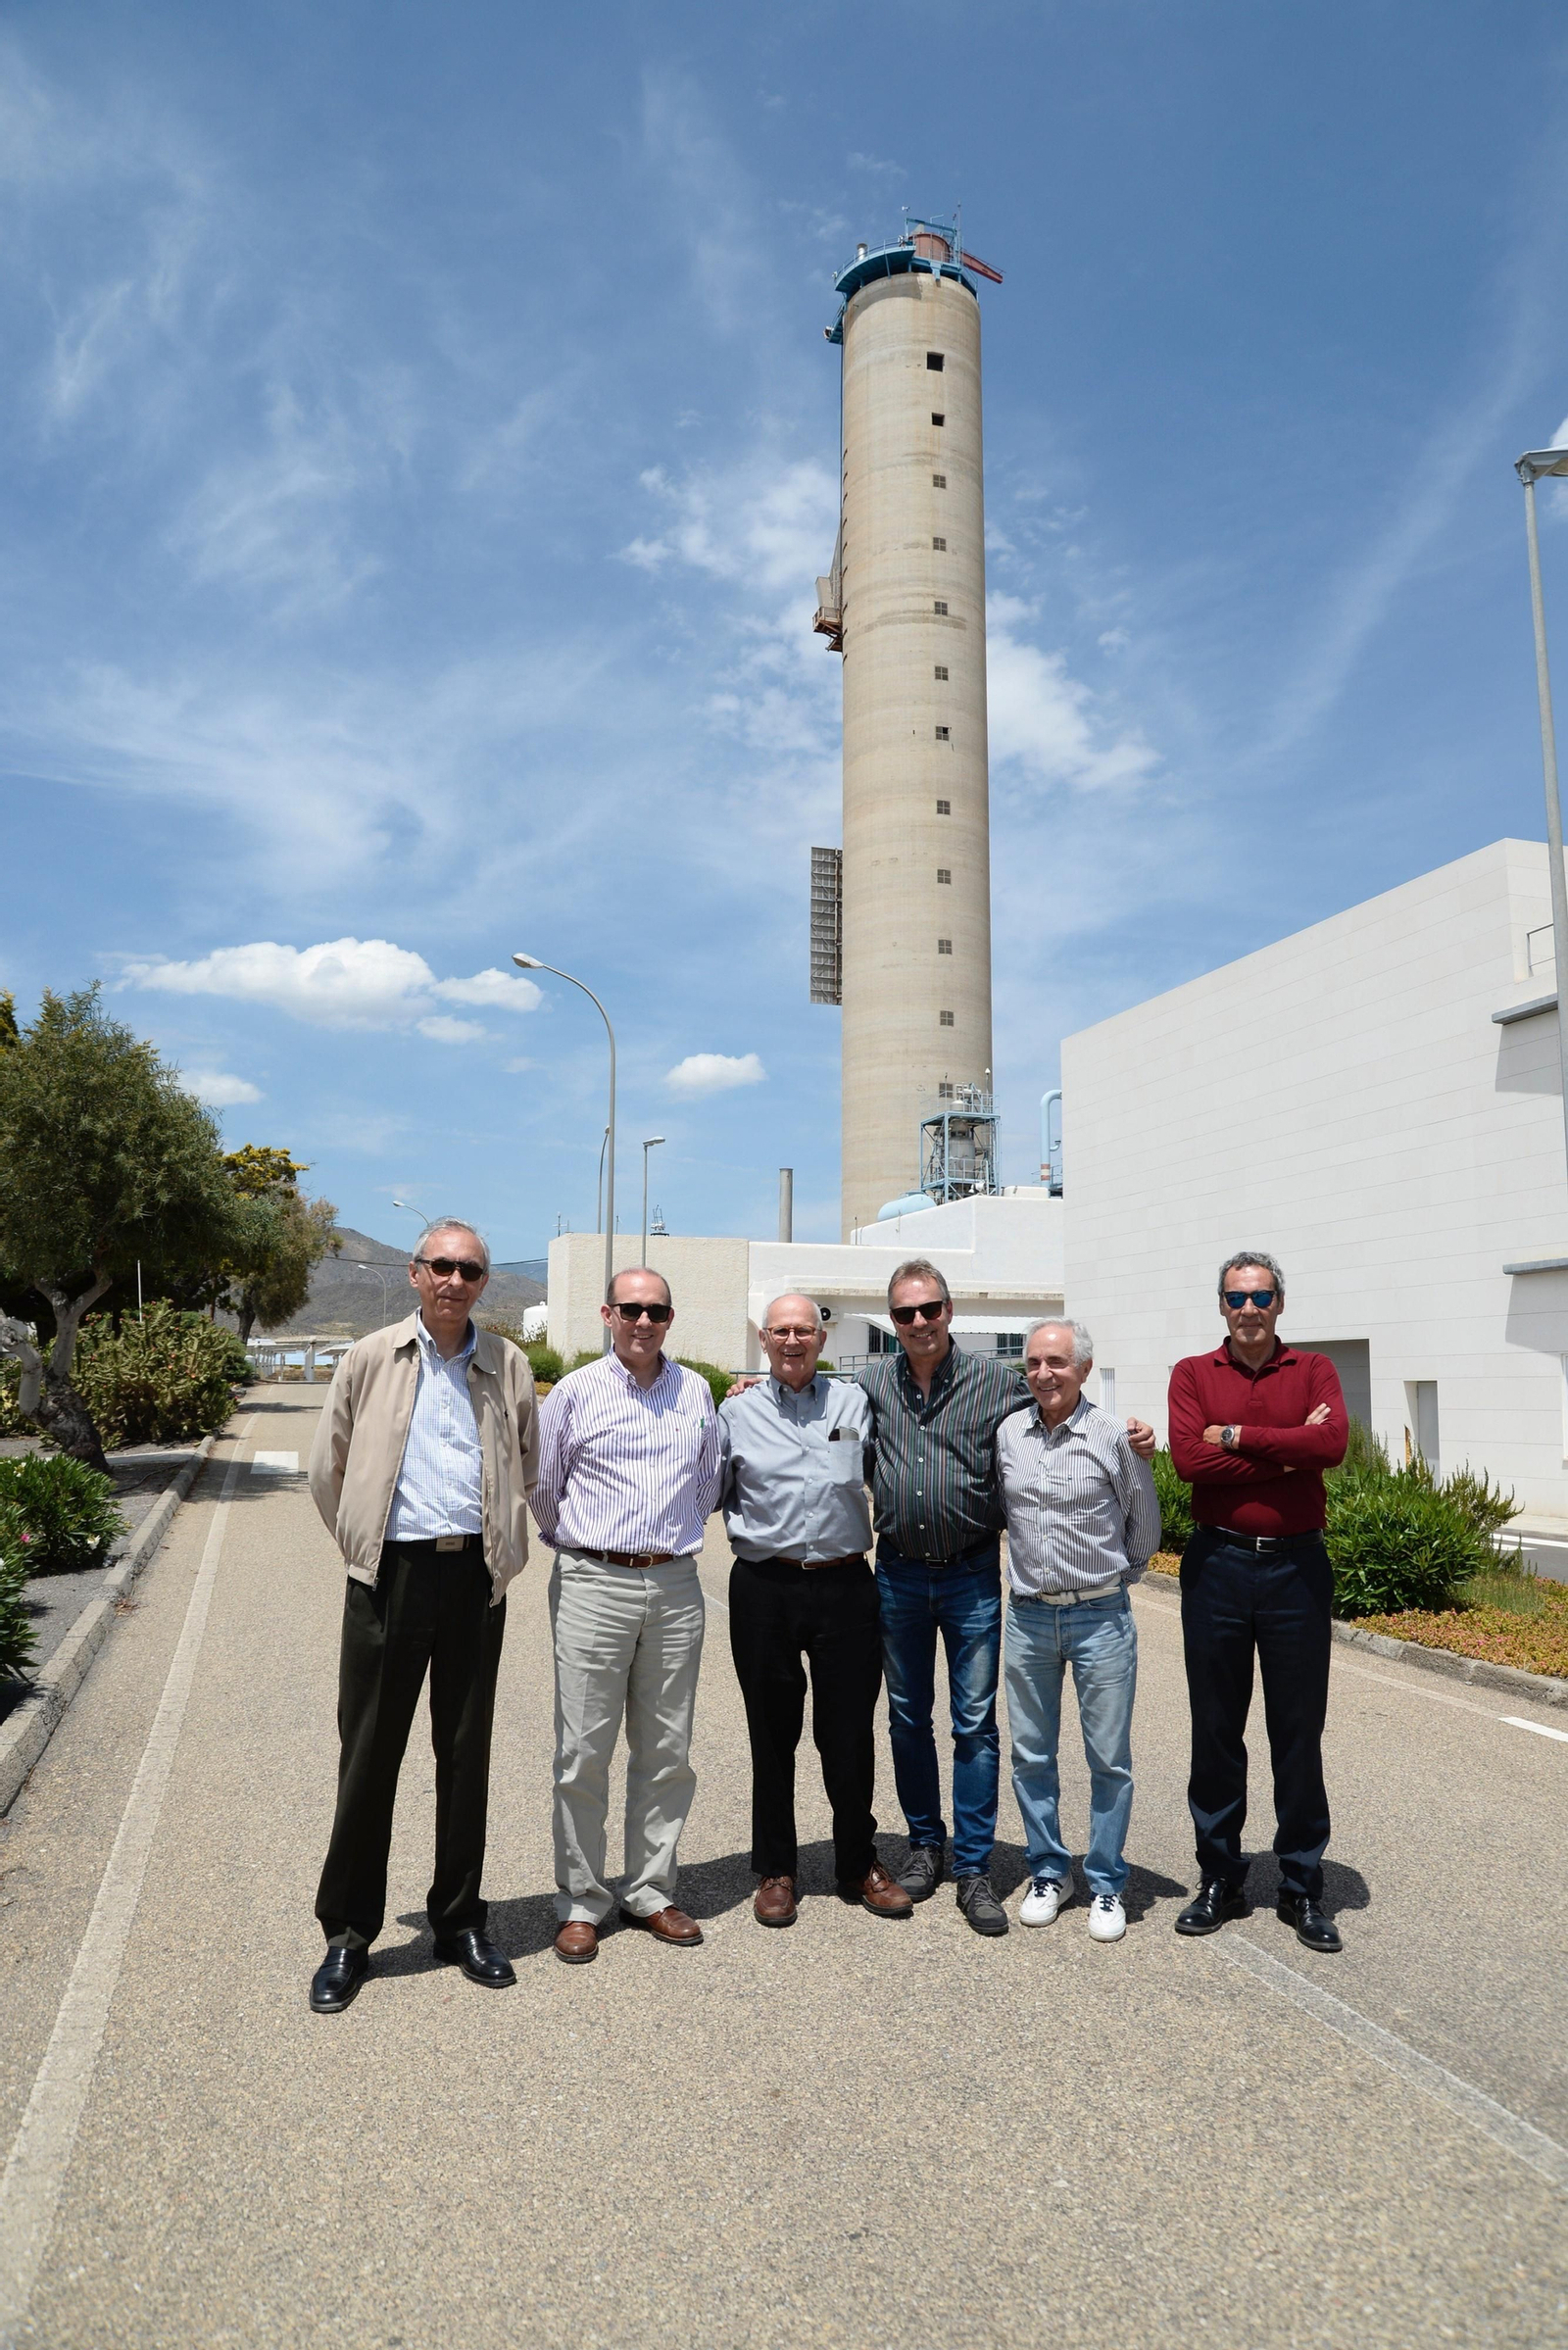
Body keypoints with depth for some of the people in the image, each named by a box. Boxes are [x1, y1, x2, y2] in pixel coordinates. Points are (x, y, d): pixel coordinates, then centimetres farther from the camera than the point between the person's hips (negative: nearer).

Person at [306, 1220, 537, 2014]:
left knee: (466, 1752, 11)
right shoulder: (370, 1359, 1)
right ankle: (348, 1935, 20)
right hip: (390, 1575, -1)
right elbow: (327, 1471, 8)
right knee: (369, 1754, 5)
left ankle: (459, 1920, 26)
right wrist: (365, 1545, 9)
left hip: (475, 1576, 2)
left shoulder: (509, 1367, 4)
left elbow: (528, 1464, 16)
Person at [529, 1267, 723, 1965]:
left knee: (666, 1750, 9)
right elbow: (543, 1487, 10)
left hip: (675, 1586, 3)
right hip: (593, 1585, -3)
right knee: (583, 1750, 1)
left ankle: (650, 1893, 23)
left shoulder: (695, 1391, 8)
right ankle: (581, 1903, 15)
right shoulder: (574, 1391, 0)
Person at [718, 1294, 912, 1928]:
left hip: (844, 1585, 1)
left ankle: (859, 1864, 26)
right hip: (764, 1588, 0)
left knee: (849, 1734, 7)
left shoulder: (853, 1402, 9)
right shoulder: (737, 1410, 6)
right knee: (772, 1734, 10)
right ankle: (776, 1871, 26)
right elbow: (709, 1494, 11)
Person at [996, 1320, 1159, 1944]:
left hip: (1100, 1617, -3)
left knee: (1109, 1759, 6)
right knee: (1031, 1755, 11)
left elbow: (1144, 1528, 4)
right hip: (1027, 1616, 3)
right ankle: (1049, 1873, 28)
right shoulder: (1007, 1433, 1)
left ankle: (1106, 1884, 22)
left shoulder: (1115, 1436, -9)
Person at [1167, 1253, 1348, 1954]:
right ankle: (1219, 1879, 25)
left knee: (1299, 1732, 8)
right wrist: (1289, 1449, -14)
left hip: (1296, 1567, 0)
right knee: (1216, 1730, 10)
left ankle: (1303, 1888, 23)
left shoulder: (1313, 1370, 4)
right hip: (1216, 1566, 0)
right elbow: (1188, 1457, -14)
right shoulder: (1193, 1374, 3)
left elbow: (1333, 1444, -16)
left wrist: (1236, 1435, -14)